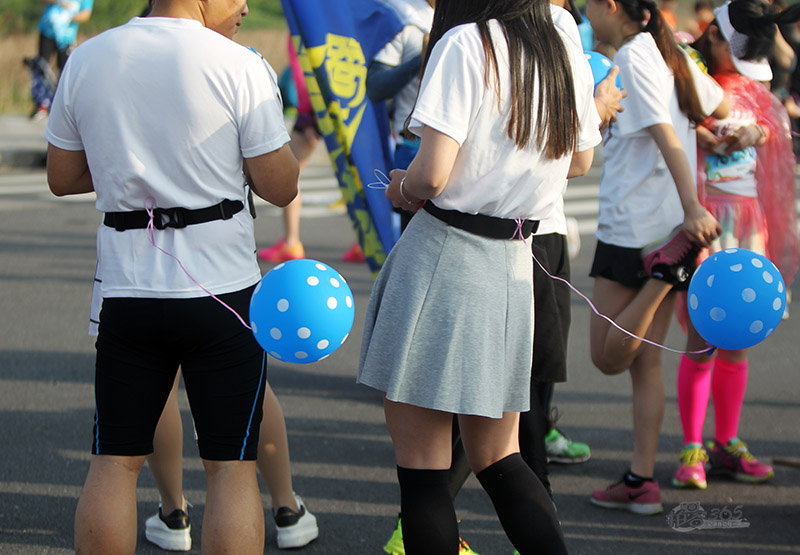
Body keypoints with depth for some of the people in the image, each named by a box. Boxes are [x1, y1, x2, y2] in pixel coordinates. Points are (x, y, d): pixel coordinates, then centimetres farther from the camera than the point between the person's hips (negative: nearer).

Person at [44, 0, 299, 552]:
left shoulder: (86, 60, 4)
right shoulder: (242, 67, -9)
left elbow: (62, 177, 12)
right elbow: (280, 187, -6)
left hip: (127, 285, 3)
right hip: (223, 290, -3)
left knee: (114, 463, 10)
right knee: (231, 467, 4)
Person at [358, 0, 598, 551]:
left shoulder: (466, 45, -13)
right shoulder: (566, 54, 8)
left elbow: (432, 176, -20)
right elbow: (580, 161, 24)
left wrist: (401, 187, 1)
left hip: (444, 257, -7)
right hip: (514, 264, 7)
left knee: (421, 466, 2)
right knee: (498, 459, 16)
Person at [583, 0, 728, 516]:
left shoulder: (633, 56, -14)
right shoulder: (670, 53, 11)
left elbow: (665, 134, -21)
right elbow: (719, 108, 23)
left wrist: (692, 206, -27)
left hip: (633, 227, -9)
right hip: (669, 228, 9)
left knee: (610, 356, 1)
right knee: (645, 362, 11)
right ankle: (642, 481, 9)